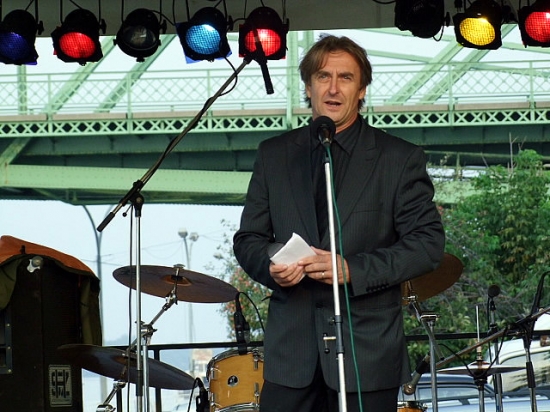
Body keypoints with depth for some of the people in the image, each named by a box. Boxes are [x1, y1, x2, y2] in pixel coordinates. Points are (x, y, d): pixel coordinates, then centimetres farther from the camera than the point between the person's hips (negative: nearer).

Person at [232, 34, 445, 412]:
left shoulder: (399, 158, 2)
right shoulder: (273, 155, 12)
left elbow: (428, 243, -3)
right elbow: (248, 238, 15)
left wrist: (353, 270, -15)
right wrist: (271, 266, -9)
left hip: (367, 351, -2)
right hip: (290, 350, 2)